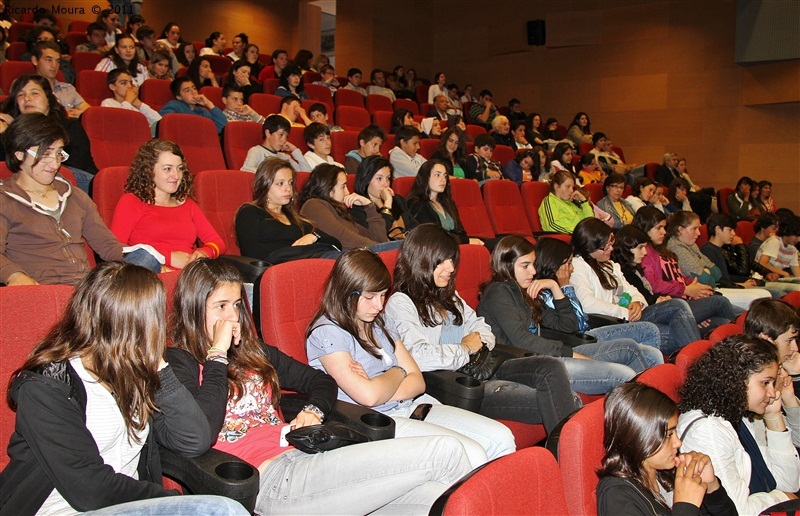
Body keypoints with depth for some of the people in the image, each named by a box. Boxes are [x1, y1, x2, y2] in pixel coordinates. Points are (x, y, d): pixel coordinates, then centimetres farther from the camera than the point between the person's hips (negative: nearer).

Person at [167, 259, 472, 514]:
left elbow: (322, 381, 30)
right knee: (444, 453, -16)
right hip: (272, 479, -7)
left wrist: (314, 411, 7)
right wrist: (218, 354, -9)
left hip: (303, 457, 8)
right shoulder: (178, 362, 2)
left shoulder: (252, 352, 23)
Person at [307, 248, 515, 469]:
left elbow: (417, 382, 9)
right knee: (472, 455, -24)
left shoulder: (382, 322, 14)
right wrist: (398, 373, 0)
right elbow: (369, 396, -20)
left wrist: (377, 387, -11)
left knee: (502, 438, -6)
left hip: (414, 407, 8)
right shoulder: (326, 332, -10)